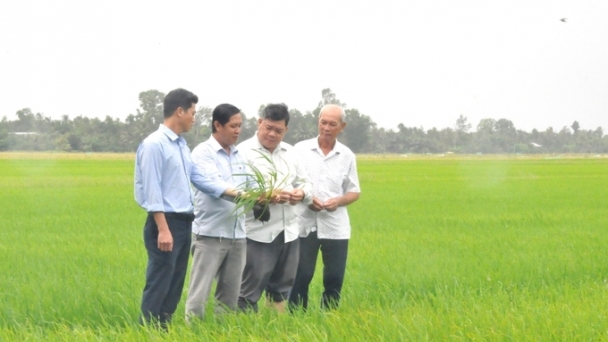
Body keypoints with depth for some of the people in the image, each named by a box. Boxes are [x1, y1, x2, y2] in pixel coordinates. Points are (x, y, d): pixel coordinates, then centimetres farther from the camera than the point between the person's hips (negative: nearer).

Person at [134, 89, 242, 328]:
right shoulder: (154, 145, -14)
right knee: (158, 286, -8)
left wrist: (235, 193, 10)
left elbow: (199, 179, 15)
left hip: (184, 222, 9)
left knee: (174, 287, 12)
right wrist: (163, 229, -21)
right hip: (166, 222, -9)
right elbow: (152, 190, -18)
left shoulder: (182, 145, 14)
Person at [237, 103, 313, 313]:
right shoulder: (244, 152, -7)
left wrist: (302, 193, -6)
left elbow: (305, 183, 19)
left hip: (288, 232, 7)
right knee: (250, 292, -4)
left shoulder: (290, 152, 14)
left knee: (282, 288, 15)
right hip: (258, 234, -7)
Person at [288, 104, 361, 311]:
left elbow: (354, 192, 11)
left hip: (336, 227, 2)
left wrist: (339, 201, -10)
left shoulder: (347, 156, 7)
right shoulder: (301, 149, 1)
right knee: (301, 276, -2)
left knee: (334, 279, 2)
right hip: (304, 224, -2)